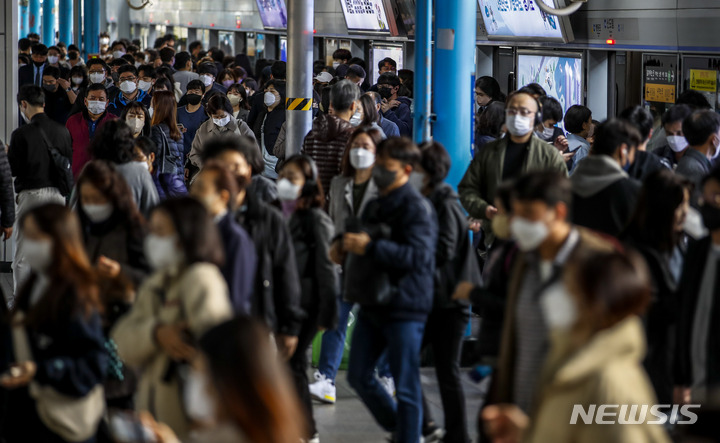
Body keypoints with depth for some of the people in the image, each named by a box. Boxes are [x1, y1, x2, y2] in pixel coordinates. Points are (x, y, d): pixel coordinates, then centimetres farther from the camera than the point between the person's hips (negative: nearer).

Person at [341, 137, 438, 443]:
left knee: (406, 386, -3)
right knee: (359, 376, 12)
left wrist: (370, 247, -28)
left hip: (405, 306, -9)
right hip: (372, 303, 9)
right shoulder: (376, 206, 15)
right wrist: (347, 250, 7)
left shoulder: (416, 208, -13)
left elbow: (420, 256, -25)